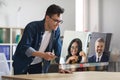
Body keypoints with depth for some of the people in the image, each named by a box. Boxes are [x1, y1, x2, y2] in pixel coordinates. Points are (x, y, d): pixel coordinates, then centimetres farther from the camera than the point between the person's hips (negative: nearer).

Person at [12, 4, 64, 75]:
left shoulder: (56, 30, -8)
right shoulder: (32, 27, -24)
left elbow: (58, 50, -6)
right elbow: (24, 47, -32)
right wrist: (43, 55, -44)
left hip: (38, 64, 4)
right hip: (22, 63, -4)